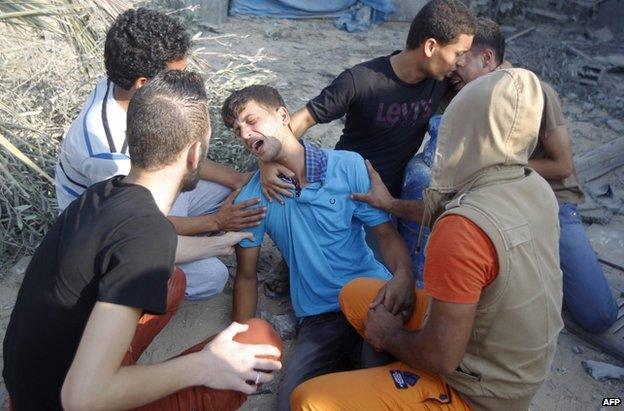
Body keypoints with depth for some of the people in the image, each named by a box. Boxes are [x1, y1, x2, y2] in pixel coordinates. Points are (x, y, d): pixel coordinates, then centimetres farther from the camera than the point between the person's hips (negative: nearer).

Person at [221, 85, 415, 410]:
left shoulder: (348, 166, -2)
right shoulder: (252, 197, 1)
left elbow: (387, 234, -2)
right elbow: (246, 276, 7)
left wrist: (403, 275, -24)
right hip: (320, 316, 1)